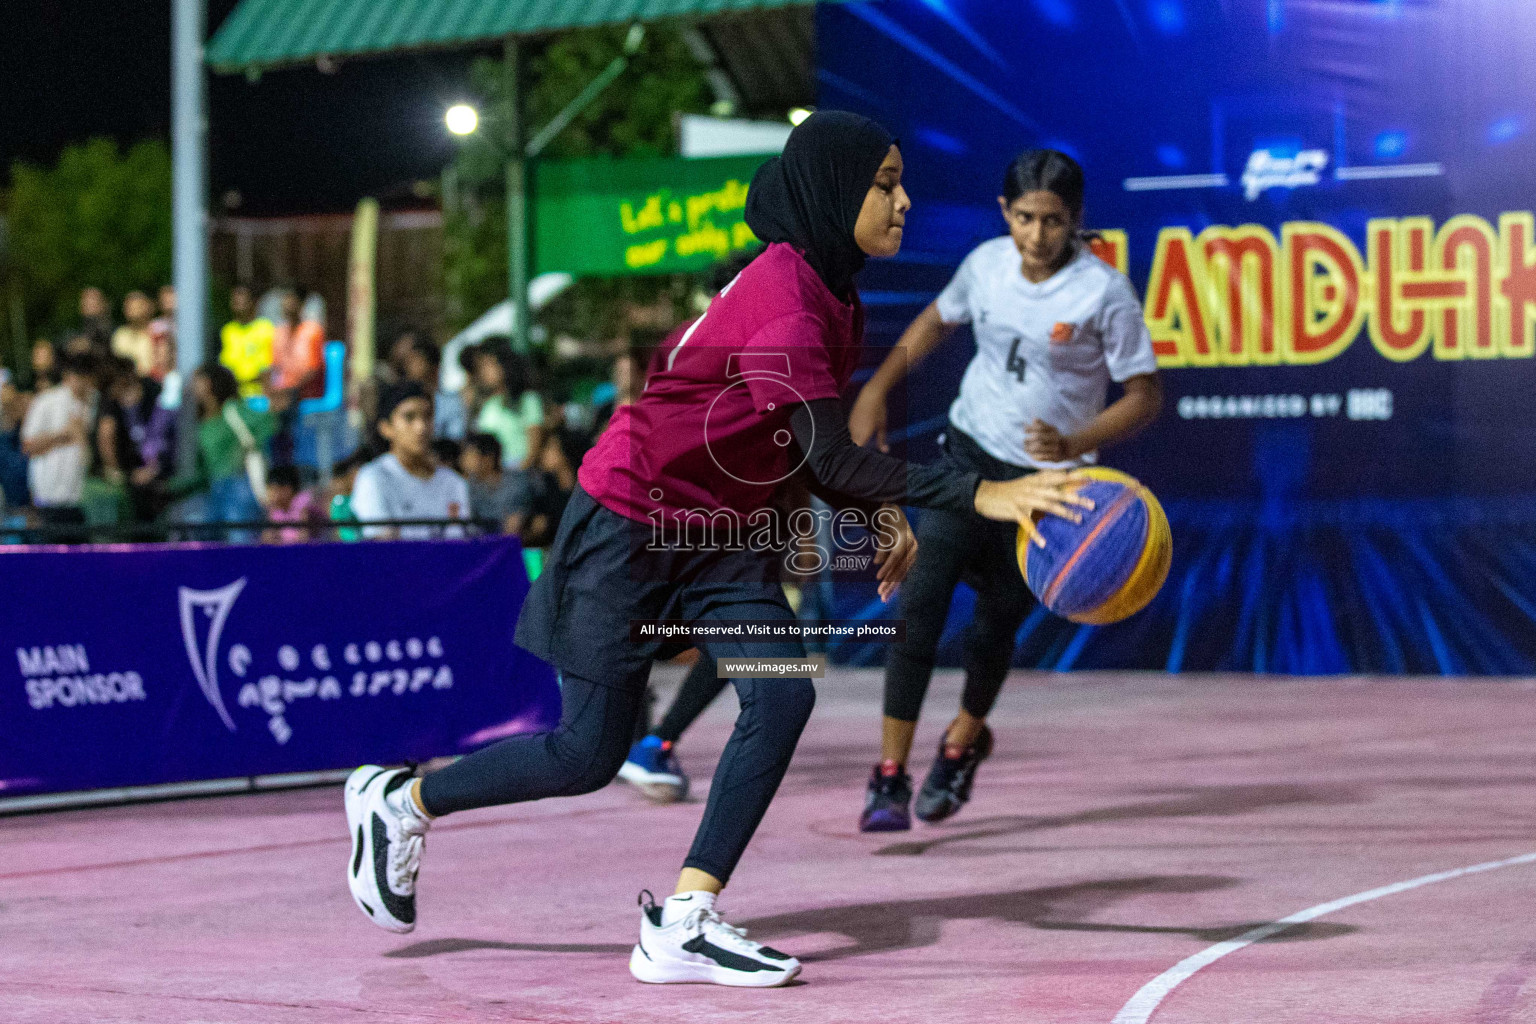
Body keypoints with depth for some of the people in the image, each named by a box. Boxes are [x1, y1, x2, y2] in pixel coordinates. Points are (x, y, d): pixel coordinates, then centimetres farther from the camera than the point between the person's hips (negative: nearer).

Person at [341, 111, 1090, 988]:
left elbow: (815, 447, 14)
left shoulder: (833, 297, 4)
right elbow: (834, 459, -30)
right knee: (589, 755, -2)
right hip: (628, 526, -9)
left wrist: (882, 512, -3)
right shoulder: (781, 299, -25)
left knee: (783, 696, -11)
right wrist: (980, 495, -34)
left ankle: (683, 925, -8)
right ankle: (400, 801, 21)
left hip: (719, 532, 9)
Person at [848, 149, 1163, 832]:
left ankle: (964, 740, 35)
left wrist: (1074, 445, -28)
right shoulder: (986, 263, -4)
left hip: (1047, 479, -3)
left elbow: (1145, 396, -13)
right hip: (970, 451, 3)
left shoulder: (1104, 292, -18)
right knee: (921, 600, -14)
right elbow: (936, 321, 17)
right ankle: (889, 774, -13)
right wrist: (876, 391, 10)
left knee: (995, 625, 2)